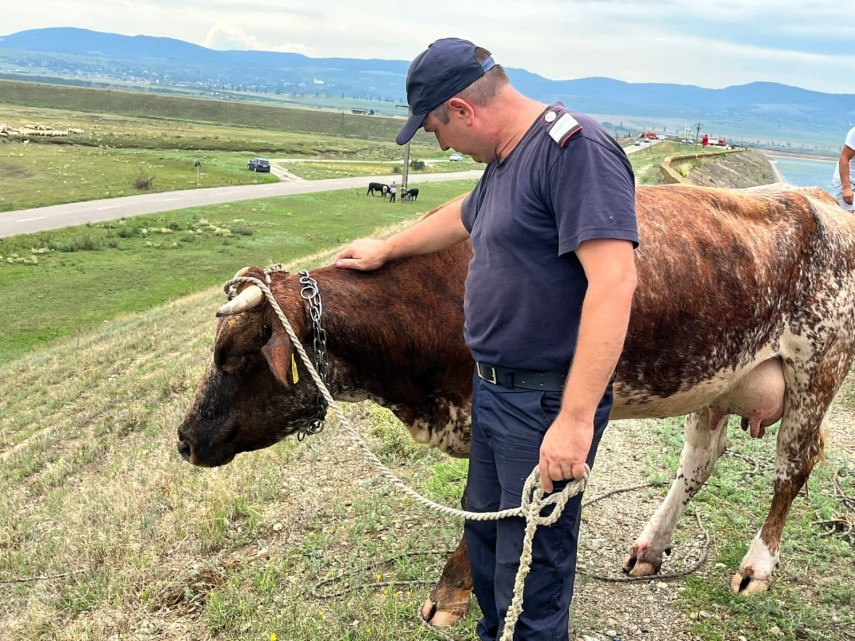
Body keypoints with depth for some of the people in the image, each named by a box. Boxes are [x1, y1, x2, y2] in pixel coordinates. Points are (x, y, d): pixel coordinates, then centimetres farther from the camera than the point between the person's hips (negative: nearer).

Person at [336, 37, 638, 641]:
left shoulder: (575, 148, -21)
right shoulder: (506, 158, 9)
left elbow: (615, 280, -29)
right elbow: (464, 216, 30)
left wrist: (576, 418, -31)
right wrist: (386, 250, 43)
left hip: (548, 403, -9)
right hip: (494, 388, 10)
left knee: (531, 568, 4)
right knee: (485, 530, 23)